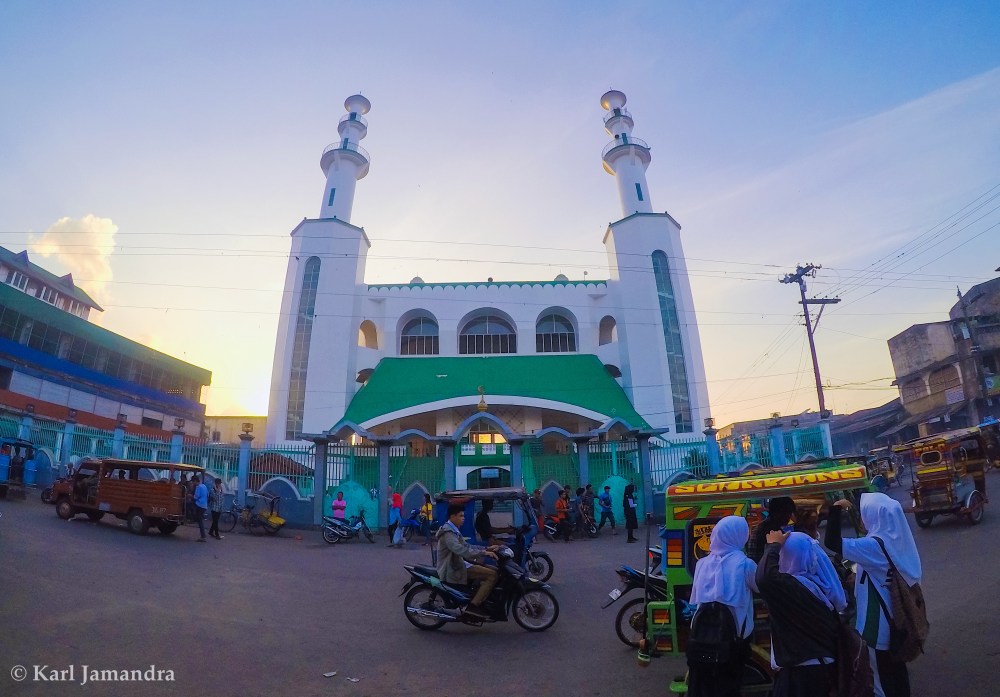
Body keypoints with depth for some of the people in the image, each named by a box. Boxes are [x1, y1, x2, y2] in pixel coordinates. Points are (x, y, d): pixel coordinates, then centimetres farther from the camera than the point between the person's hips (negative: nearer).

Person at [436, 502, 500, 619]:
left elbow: (466, 546, 18)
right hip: (453, 570, -10)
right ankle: (473, 606, -18)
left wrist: (486, 549, 6)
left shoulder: (454, 531, 17)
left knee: (493, 570, 9)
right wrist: (483, 552, -32)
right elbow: (460, 550, -31)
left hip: (457, 565, 10)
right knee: (492, 575, -19)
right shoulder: (448, 532, -17)